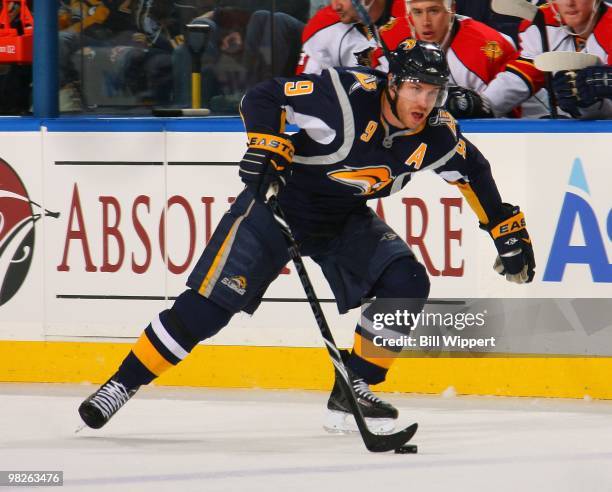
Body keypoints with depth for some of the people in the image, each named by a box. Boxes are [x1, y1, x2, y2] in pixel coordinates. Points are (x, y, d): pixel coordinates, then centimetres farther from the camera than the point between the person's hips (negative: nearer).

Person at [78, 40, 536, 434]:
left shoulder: (437, 134, -12)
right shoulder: (348, 96, -28)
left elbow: (473, 171, 8)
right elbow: (263, 98, -21)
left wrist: (510, 232, 7)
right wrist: (267, 146, -33)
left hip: (344, 221, 5)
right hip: (279, 201, -5)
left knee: (406, 284, -14)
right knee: (208, 304, -14)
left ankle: (352, 392, 0)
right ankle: (123, 382, -3)